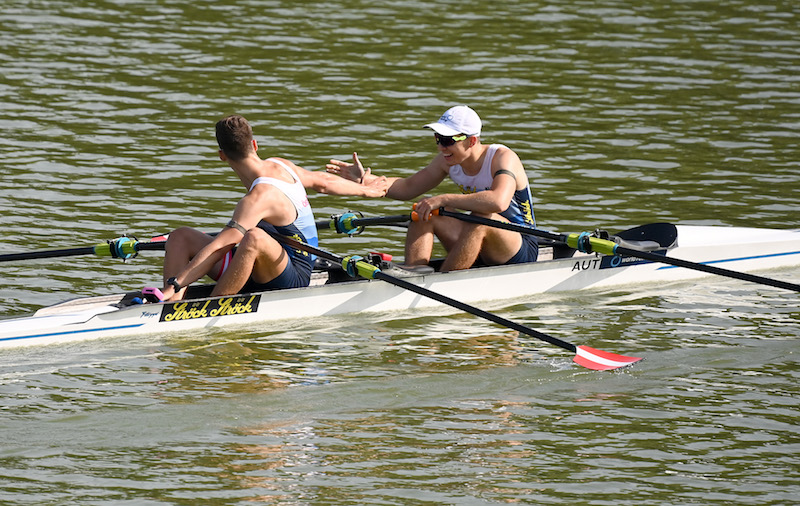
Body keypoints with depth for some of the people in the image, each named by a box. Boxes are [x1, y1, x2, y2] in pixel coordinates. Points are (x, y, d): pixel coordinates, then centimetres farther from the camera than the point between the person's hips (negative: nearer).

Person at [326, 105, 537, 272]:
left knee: (482, 218, -36)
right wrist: (367, 179, -8)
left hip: (522, 250, -7)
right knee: (424, 213, -6)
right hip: (482, 253, 7)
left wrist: (443, 200, -39)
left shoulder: (503, 158, -22)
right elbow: (408, 188, 9)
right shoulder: (448, 160, -1)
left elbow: (499, 202, -42)